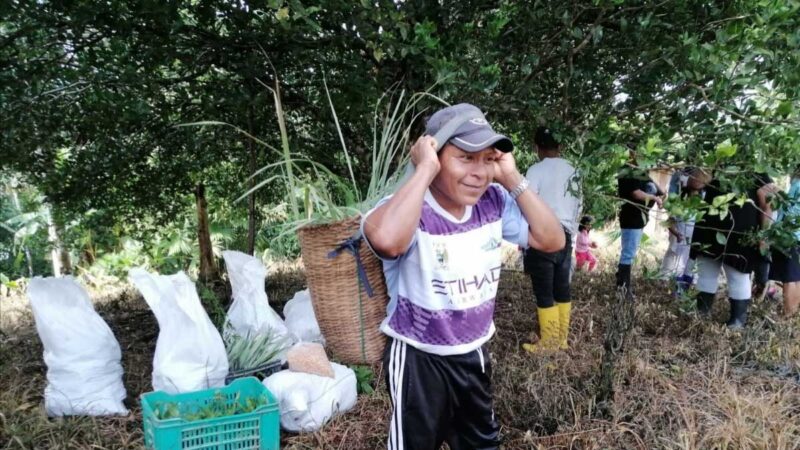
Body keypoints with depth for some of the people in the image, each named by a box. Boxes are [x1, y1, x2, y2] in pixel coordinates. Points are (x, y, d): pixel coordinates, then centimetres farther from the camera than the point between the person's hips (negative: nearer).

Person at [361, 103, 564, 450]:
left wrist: (512, 179, -15)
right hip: (419, 359, -6)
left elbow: (552, 240, -7)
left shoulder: (494, 202, -8)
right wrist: (425, 170, -37)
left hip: (474, 353, 6)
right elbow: (385, 239, -50)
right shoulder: (407, 208, -27)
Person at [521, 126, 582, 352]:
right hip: (565, 236, 7)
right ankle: (562, 337, 23)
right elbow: (578, 206, 16)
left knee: (544, 293, 0)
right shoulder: (572, 172, 10)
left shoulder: (536, 170, -10)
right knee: (562, 288, 13)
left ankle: (549, 342, 7)